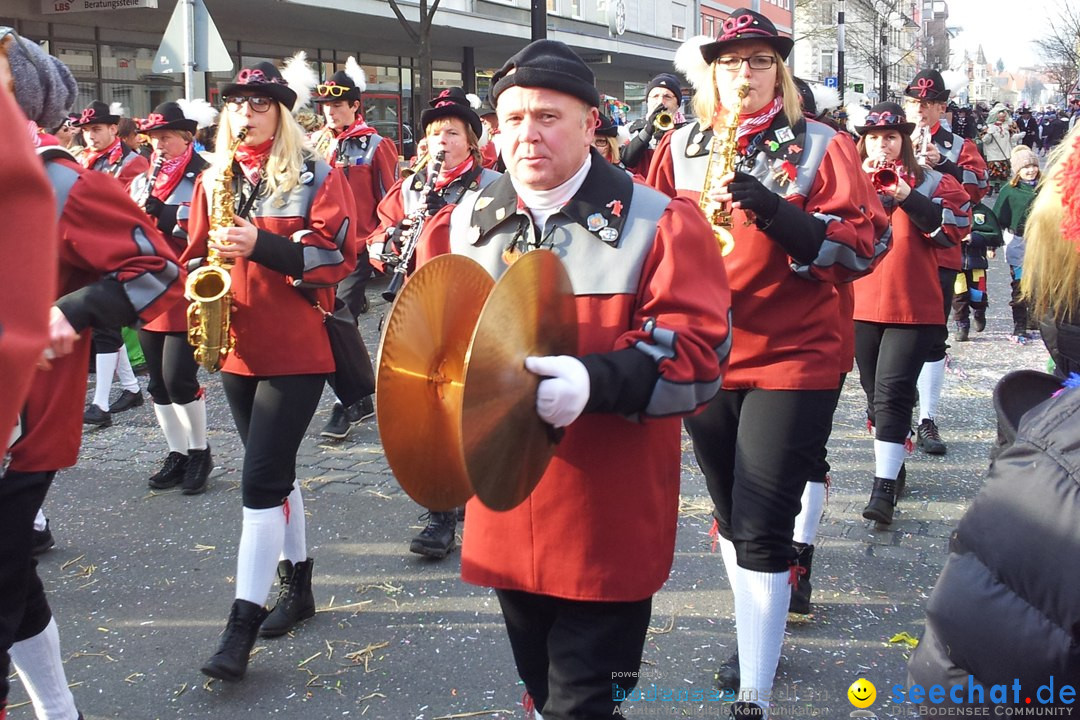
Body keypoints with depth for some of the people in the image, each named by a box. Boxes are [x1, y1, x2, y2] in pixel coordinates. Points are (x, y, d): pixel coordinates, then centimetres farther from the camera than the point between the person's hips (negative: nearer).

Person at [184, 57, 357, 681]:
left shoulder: (317, 175, -4)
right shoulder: (214, 180, 11)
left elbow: (339, 252, -12)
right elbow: (197, 252, 16)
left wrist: (262, 244, -22)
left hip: (297, 350, -6)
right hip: (237, 348, 6)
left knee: (262, 479, -10)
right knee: (274, 470, 15)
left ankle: (243, 626, -6)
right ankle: (298, 585, 31)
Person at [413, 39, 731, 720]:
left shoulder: (660, 224, -7)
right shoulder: (463, 226, 7)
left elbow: (699, 353, -15)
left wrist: (595, 382, -31)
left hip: (609, 525, -4)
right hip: (504, 517, 5)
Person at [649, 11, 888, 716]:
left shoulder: (821, 146, -2)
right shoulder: (680, 147, 8)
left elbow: (866, 245, -10)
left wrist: (775, 211, -22)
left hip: (793, 359, -4)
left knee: (762, 530, -8)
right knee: (731, 514, 17)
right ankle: (759, 638, 38)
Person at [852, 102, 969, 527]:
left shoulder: (929, 182, 2)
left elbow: (953, 228, -11)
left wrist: (906, 197, -18)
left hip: (913, 307, -4)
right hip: (862, 305, 4)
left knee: (893, 393, -11)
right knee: (875, 392, 13)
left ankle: (884, 489, -13)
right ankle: (892, 466, 30)